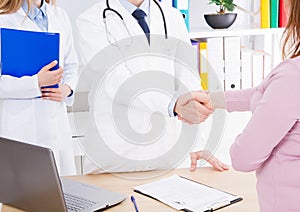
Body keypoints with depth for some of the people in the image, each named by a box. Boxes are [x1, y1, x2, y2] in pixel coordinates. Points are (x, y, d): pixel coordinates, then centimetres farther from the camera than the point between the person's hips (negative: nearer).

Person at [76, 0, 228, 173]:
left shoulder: (173, 18, 8)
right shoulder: (91, 21, -6)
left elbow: (188, 81, 1)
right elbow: (117, 83, -19)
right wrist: (174, 105, -35)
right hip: (115, 152, -3)